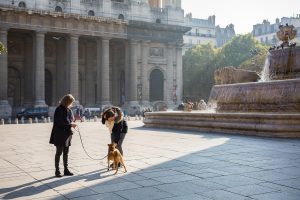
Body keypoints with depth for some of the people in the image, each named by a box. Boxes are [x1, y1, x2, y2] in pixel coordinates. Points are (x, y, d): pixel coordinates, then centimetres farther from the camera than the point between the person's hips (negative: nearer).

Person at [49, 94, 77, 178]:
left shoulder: (69, 110, 10)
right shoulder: (59, 110, -14)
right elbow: (59, 123, -20)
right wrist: (70, 125, -20)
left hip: (67, 134, 7)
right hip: (60, 135, -7)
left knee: (66, 153, 12)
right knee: (59, 152, 1)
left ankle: (66, 170, 20)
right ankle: (57, 171, 9)